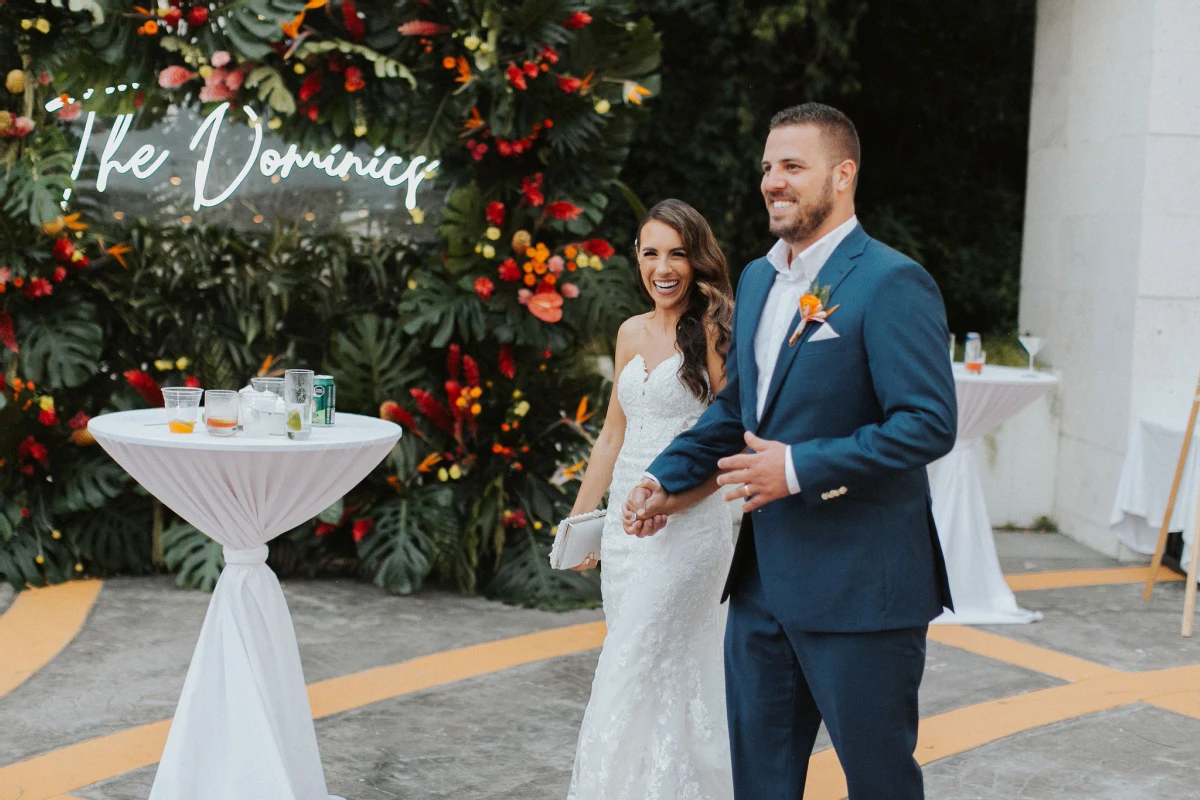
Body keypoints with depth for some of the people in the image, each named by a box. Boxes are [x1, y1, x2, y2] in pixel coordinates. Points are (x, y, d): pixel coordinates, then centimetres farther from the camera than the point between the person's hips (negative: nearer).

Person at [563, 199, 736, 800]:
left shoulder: (711, 331, -8)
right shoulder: (631, 333, 13)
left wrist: (674, 496, -21)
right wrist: (580, 516, 20)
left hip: (688, 523, -6)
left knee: (631, 677, -7)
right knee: (654, 675, 12)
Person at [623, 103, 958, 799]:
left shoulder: (892, 283, -14)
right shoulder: (757, 279, 12)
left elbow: (930, 422, -21)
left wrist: (800, 468, -23)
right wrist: (667, 478, 12)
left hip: (860, 587, -8)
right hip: (765, 578, 8)